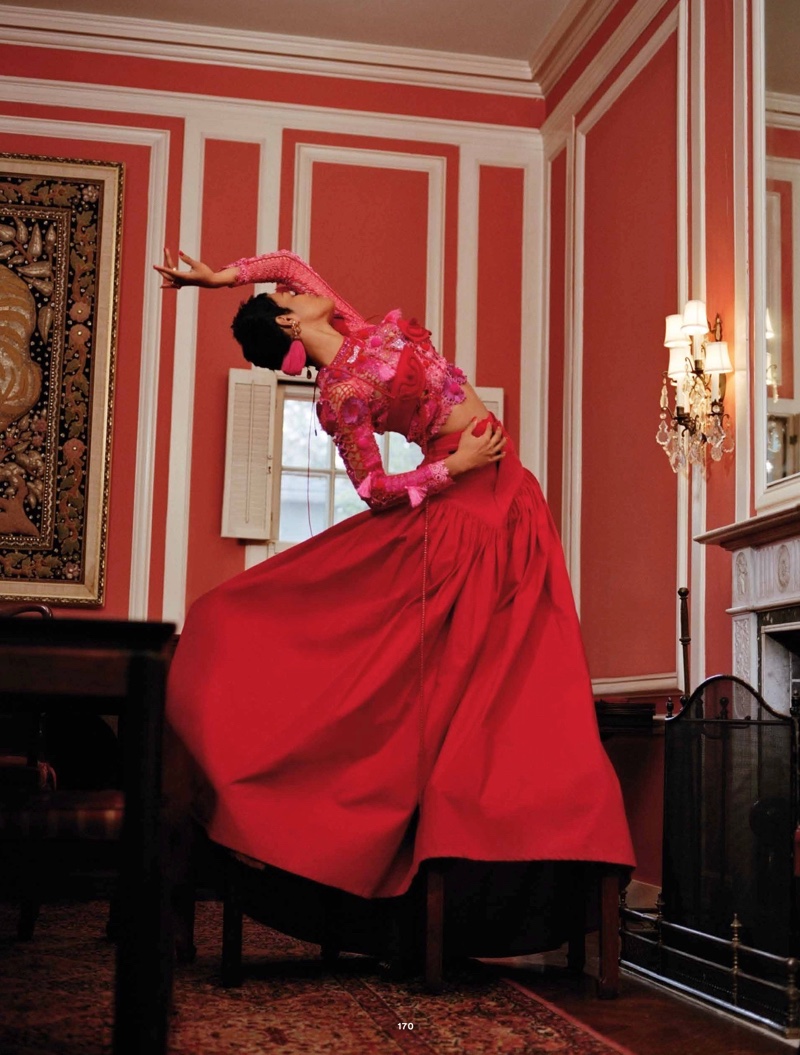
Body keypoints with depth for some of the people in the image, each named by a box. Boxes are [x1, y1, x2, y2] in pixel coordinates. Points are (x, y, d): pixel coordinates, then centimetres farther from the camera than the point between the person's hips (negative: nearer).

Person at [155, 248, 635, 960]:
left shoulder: (357, 332, 7)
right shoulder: (339, 396, -14)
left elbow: (288, 260, 18)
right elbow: (374, 488, -14)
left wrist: (216, 277, 14)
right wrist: (458, 465, -14)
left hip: (500, 499, 7)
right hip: (469, 506, -7)